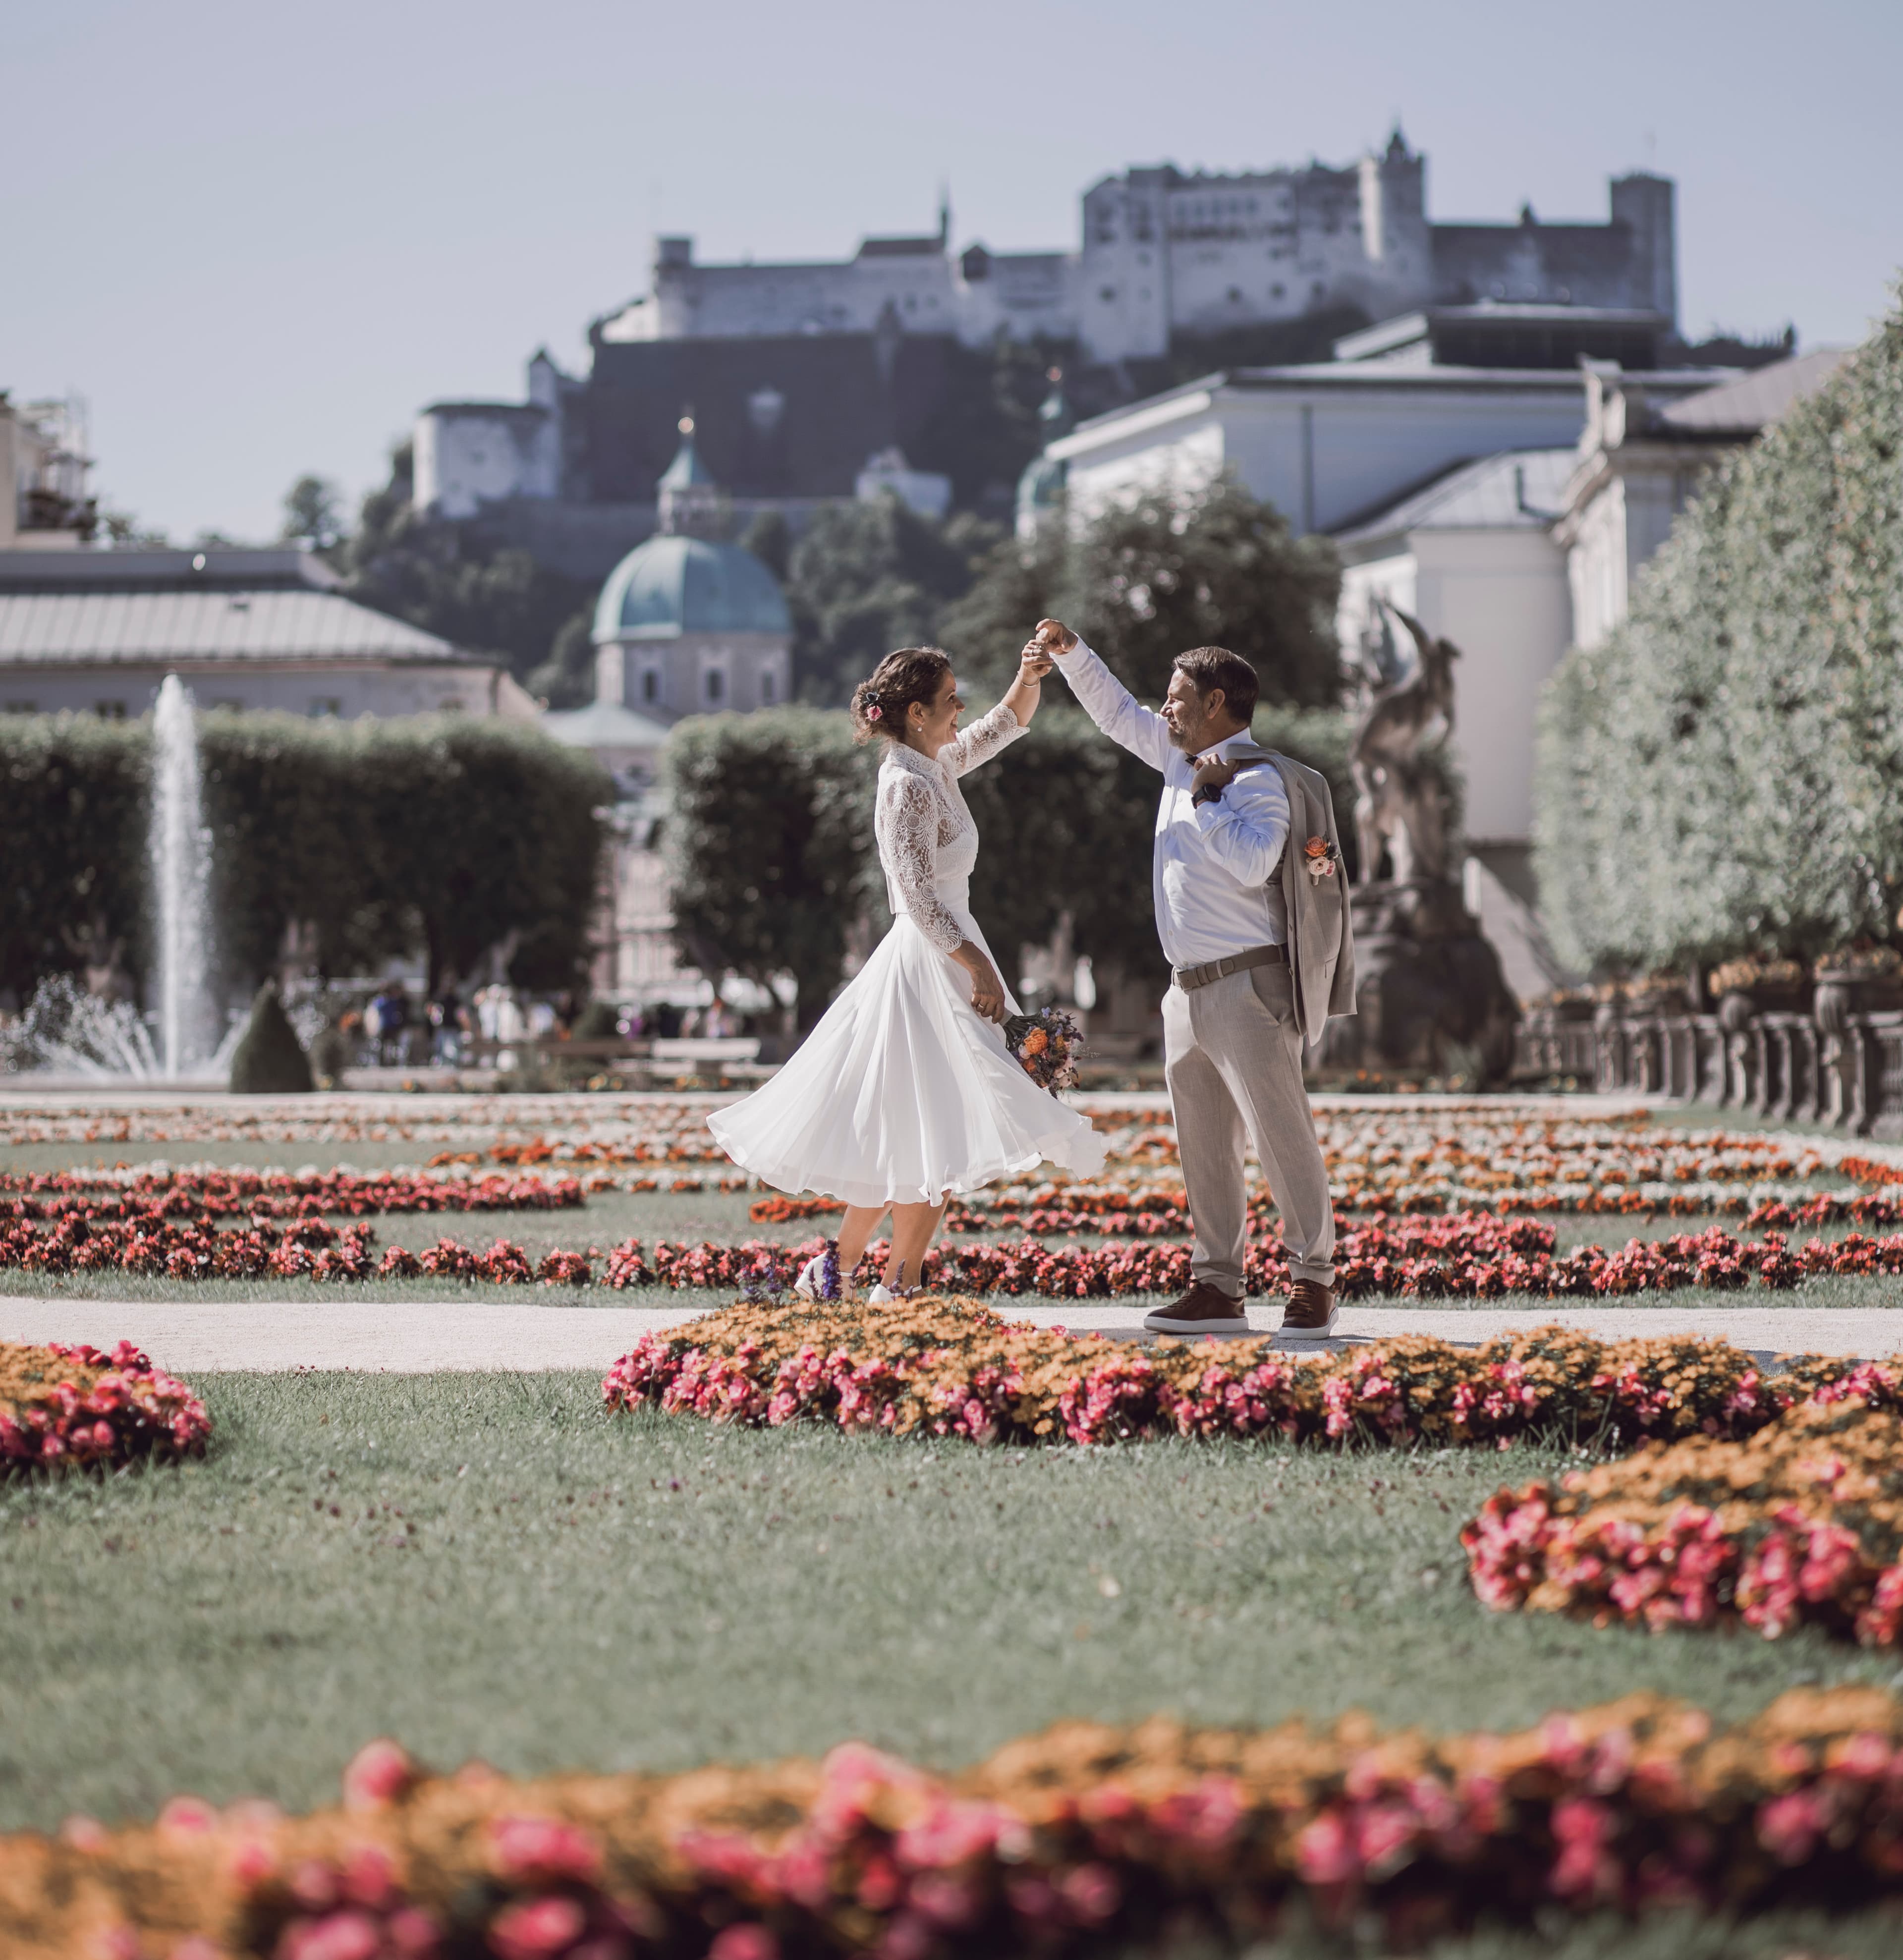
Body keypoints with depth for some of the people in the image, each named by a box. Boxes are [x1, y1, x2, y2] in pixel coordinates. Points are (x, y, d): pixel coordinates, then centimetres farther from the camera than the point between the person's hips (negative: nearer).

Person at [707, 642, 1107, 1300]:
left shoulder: (935, 768, 11)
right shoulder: (909, 786, -16)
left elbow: (1007, 723, 25)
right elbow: (919, 898, -20)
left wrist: (1029, 678, 5)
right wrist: (979, 968, -20)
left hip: (945, 957, 10)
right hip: (927, 967, -10)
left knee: (903, 1139, 14)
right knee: (934, 1139, -8)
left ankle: (838, 1268, 21)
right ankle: (897, 1285, -3)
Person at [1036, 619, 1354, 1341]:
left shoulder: (1260, 779, -11)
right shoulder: (1184, 760, 14)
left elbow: (1252, 863, -27)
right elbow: (1119, 714, 29)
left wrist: (1205, 800, -17)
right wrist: (1071, 655, 23)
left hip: (1248, 988, -9)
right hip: (1189, 989, 9)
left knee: (1282, 1139, -8)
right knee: (1203, 1150, 9)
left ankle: (1312, 1287, -4)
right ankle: (1218, 1290, 13)